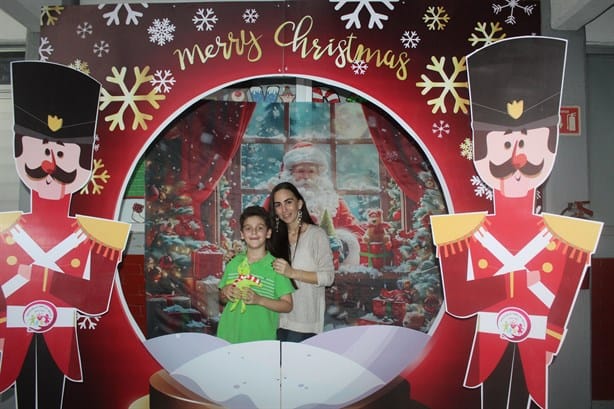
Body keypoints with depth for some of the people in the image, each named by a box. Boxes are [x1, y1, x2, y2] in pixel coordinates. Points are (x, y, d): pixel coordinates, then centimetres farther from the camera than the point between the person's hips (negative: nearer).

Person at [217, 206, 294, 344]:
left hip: (261, 339, -3)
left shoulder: (275, 265, -7)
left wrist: (259, 300, -18)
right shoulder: (234, 263, 5)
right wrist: (225, 292, -5)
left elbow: (287, 305, -7)